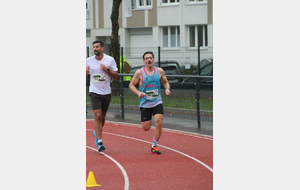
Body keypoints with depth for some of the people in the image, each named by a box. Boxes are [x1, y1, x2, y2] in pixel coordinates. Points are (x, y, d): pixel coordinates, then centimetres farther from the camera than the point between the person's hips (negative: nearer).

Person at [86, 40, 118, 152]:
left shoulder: (110, 60, -2)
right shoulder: (88, 61, 0)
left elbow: (115, 76, 2)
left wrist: (107, 70, -16)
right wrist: (86, 71, -13)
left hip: (106, 92, 1)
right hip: (94, 92, -1)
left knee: (102, 117, 13)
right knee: (97, 116, -14)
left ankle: (97, 133, 41)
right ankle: (99, 142, -13)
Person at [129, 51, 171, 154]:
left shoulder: (160, 71, 2)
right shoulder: (139, 72, -6)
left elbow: (165, 82, 16)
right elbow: (131, 85, 1)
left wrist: (167, 89, -6)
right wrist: (138, 92, -16)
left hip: (157, 102, 1)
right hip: (145, 103, -1)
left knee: (159, 123, -15)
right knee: (146, 128, 0)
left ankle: (154, 146, 0)